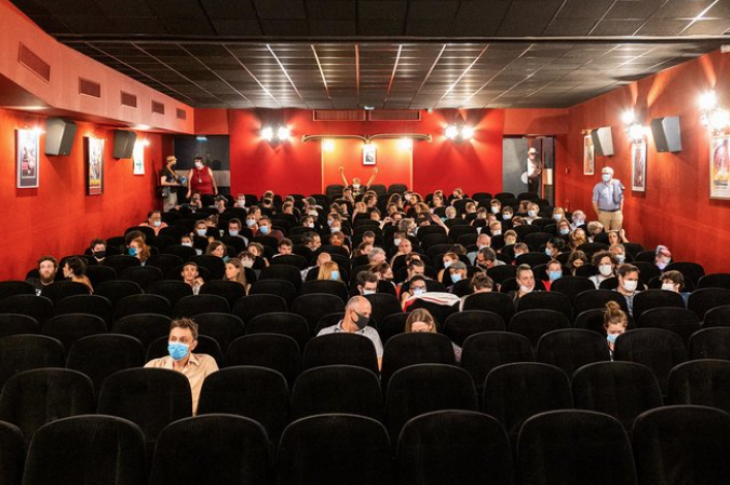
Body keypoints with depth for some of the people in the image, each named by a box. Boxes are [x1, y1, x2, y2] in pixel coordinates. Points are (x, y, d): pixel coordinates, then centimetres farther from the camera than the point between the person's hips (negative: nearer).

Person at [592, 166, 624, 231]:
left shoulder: (617, 184, 0)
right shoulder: (598, 187, -3)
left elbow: (621, 199, 6)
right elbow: (595, 201, 0)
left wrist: (621, 212, 5)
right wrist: (598, 214, -1)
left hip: (617, 213, 1)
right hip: (604, 213, -1)